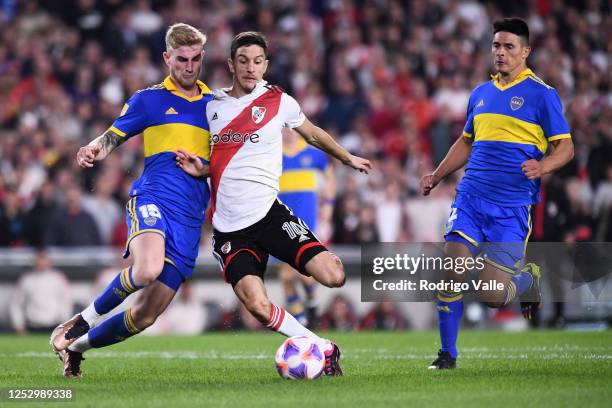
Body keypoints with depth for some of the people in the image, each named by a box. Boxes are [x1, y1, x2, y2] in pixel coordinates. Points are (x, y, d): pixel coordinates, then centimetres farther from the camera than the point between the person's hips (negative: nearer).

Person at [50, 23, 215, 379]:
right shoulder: (149, 99, 9)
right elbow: (111, 138, 10)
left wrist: (203, 166, 0)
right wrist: (93, 150, -15)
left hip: (190, 218, 4)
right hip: (153, 198, -4)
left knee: (146, 315, -1)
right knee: (148, 269, -37)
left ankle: (77, 346, 22)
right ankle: (84, 320, -12)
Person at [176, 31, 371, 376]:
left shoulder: (279, 102, 2)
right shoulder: (212, 105, 10)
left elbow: (314, 135, 21)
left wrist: (349, 159, 29)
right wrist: (199, 169, 0)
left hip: (268, 212, -1)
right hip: (229, 228, 1)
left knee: (332, 277, -20)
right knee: (258, 305, -22)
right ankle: (324, 350, -5)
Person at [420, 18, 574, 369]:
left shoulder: (541, 94, -2)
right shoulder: (481, 93, 15)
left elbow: (565, 147, -5)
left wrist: (542, 167, -25)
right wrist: (436, 177, 19)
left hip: (512, 207, -4)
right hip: (470, 199, 5)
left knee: (493, 296, -8)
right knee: (451, 271, -12)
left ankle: (530, 278, 27)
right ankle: (448, 354, 2)